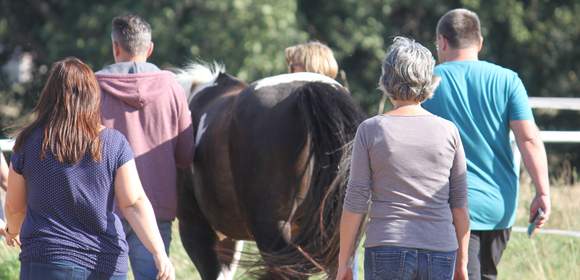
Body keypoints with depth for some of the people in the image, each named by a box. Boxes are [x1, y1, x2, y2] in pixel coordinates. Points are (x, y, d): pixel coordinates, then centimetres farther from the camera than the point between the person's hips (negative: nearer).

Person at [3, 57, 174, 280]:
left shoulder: (29, 143, -1)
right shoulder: (114, 144, 1)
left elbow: (14, 206, 10)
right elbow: (134, 203, -8)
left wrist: (12, 230, 31)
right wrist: (159, 253, -11)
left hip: (47, 260, -2)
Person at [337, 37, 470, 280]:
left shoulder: (370, 130, -3)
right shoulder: (448, 131, 1)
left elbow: (355, 202, -3)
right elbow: (459, 203, 4)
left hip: (386, 251, -2)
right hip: (440, 254, 2)